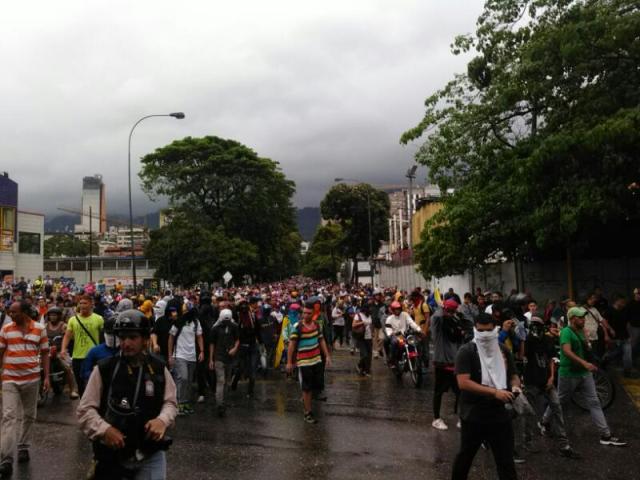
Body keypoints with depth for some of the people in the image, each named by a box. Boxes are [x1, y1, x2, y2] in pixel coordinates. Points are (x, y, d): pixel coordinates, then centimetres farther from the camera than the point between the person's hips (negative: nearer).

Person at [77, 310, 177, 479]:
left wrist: (162, 420, -14)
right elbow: (85, 410, -6)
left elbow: (169, 402, 5)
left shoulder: (158, 368, -3)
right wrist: (104, 430, -21)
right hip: (113, 454, 0)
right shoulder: (104, 369, -9)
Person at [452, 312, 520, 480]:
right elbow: (463, 382, -23)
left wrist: (515, 386, -9)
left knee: (506, 459, 8)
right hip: (473, 415, -4)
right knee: (466, 454, 16)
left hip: (500, 414, 4)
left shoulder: (503, 351, 4)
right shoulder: (466, 351, -14)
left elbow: (513, 375, 16)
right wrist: (495, 392, -28)